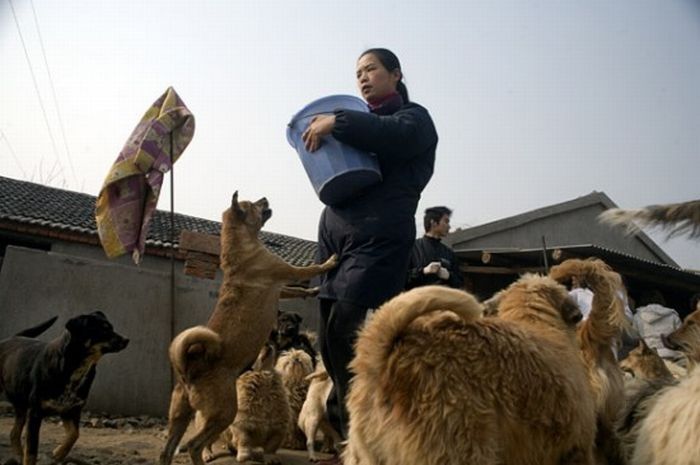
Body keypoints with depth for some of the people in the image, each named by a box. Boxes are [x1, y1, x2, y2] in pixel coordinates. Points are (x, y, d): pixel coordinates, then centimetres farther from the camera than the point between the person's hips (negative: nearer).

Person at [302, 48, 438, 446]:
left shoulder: (414, 116, 8)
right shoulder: (363, 119, 26)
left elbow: (395, 136, -17)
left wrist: (336, 121, -15)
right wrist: (319, 136, 4)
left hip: (379, 235, -7)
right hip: (335, 230, 7)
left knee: (347, 330, -14)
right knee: (330, 335, 6)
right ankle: (343, 423, 18)